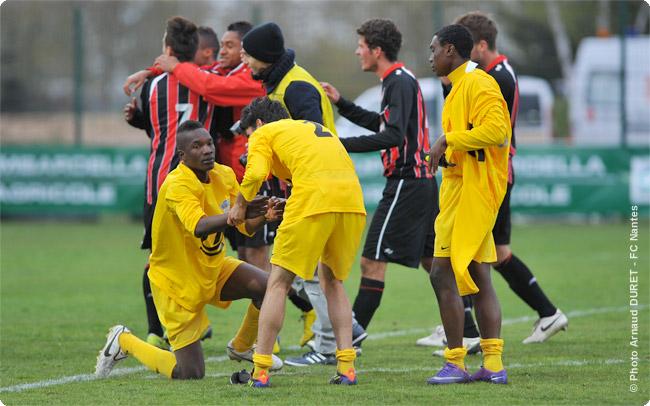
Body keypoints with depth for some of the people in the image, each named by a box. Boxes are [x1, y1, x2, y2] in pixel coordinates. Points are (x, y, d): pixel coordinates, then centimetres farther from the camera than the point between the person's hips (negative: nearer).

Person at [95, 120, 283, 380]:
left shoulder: (224, 176, -4)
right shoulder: (177, 185, -28)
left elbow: (246, 227, 1)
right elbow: (198, 227, -46)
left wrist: (264, 216, -21)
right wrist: (238, 212, -59)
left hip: (213, 268, 7)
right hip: (177, 282, -7)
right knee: (191, 374, -7)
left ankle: (242, 347, 15)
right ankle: (124, 342, 18)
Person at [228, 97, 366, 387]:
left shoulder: (264, 134, 16)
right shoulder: (315, 128, 35)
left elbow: (256, 173, -2)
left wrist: (240, 206, 14)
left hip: (314, 199, -6)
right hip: (353, 203, 6)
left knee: (278, 283, 5)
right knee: (332, 282, 21)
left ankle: (260, 371, 3)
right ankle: (347, 368, 11)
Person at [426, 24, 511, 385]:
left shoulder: (477, 84, -12)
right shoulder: (461, 87, 20)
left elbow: (494, 130, -24)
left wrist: (446, 140, -19)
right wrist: (445, 150, 12)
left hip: (469, 192, -11)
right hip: (461, 187, 11)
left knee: (442, 273, -10)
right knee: (478, 279, 8)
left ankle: (455, 364, -9)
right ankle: (493, 365, 7)